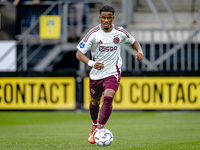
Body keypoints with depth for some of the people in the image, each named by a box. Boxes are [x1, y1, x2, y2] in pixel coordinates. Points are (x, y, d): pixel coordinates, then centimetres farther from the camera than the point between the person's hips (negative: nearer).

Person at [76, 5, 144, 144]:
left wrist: (140, 51, -8)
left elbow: (134, 41, 15)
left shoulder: (120, 33, -6)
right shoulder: (93, 34, -12)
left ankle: (99, 130, -23)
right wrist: (91, 63, -31)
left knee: (108, 98, -23)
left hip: (113, 73, -1)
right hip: (96, 74, 1)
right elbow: (79, 53, -13)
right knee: (95, 101, 17)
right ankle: (94, 124, 48)